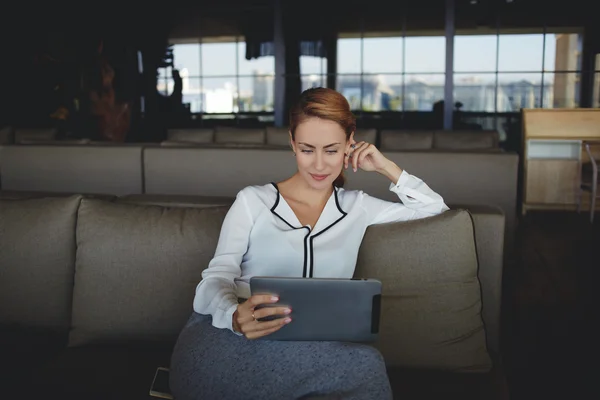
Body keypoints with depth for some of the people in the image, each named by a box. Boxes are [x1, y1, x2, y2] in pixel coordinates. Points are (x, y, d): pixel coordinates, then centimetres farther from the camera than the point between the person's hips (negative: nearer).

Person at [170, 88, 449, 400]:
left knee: (365, 366, -34)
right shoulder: (252, 201, 10)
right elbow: (216, 279, -1)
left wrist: (385, 167, 15)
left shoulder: (357, 207, 19)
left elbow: (435, 209, 26)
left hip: (312, 347, 3)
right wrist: (234, 316, -25)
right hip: (233, 339, -3)